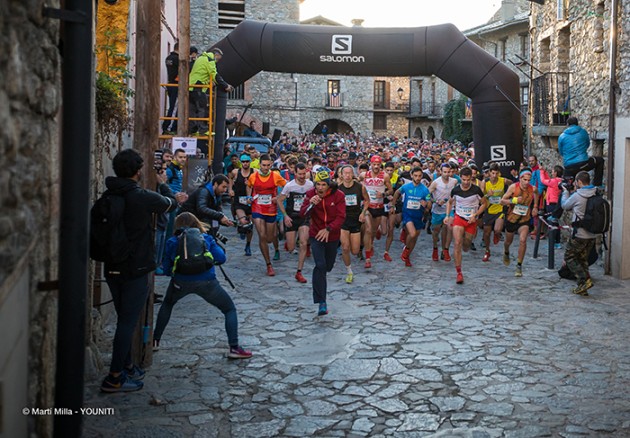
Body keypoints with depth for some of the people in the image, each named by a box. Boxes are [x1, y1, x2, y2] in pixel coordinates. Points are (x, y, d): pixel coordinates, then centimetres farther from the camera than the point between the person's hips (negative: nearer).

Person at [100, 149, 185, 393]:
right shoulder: (144, 198, -18)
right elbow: (171, 204, 2)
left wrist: (171, 198, 25)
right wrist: (163, 184, 22)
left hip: (113, 268, 7)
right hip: (136, 269, -7)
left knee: (124, 319, 19)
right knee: (128, 321, 0)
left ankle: (127, 366, 32)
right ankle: (115, 378, 5)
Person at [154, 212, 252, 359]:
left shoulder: (172, 242, 18)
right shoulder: (206, 238, 17)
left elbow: (166, 268, 18)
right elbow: (221, 258, 8)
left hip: (181, 282, 2)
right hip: (206, 282, -2)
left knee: (167, 305, 34)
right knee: (230, 310, 14)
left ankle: (154, 341, 35)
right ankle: (234, 348, 2)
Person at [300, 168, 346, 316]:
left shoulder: (338, 195, -12)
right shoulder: (311, 194, -8)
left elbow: (341, 216, -15)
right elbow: (302, 214, -13)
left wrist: (328, 229, -28)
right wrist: (311, 204, -32)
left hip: (332, 235, 1)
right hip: (316, 234, -1)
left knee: (328, 266, 16)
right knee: (320, 265, -17)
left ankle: (318, 280, 54)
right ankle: (322, 302, -17)